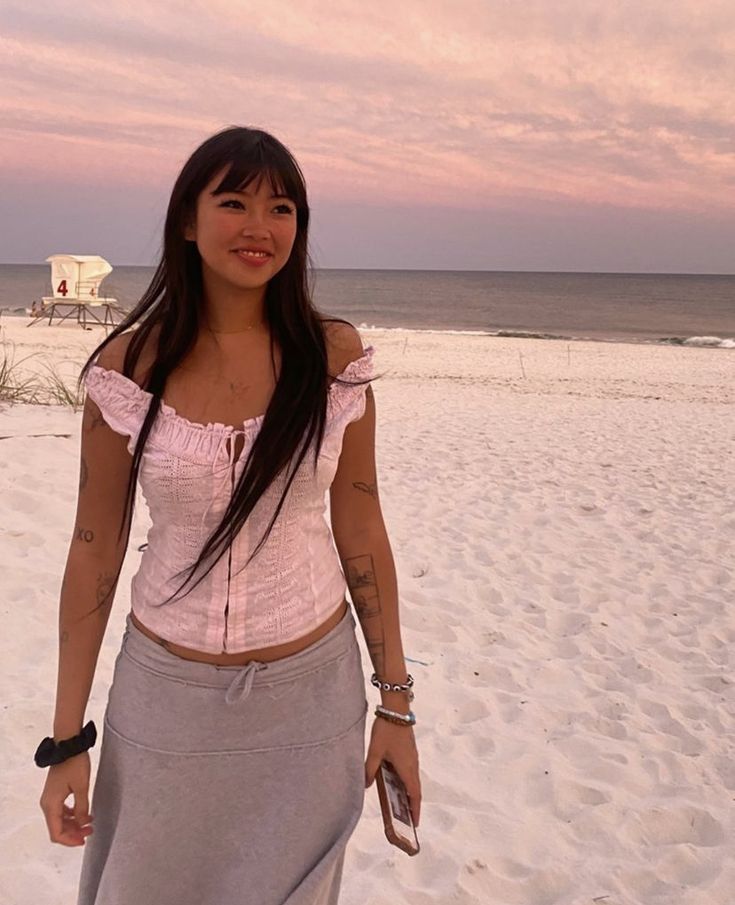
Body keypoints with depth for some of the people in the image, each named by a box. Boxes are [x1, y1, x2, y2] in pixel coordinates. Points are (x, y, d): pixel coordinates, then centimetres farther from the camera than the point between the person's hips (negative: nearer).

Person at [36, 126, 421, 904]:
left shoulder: (335, 354, -9)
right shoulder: (130, 364, -9)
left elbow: (359, 529, -3)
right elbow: (94, 548, -3)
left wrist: (395, 704, 0)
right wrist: (67, 738, 0)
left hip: (309, 691, 0)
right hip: (166, 692, 1)